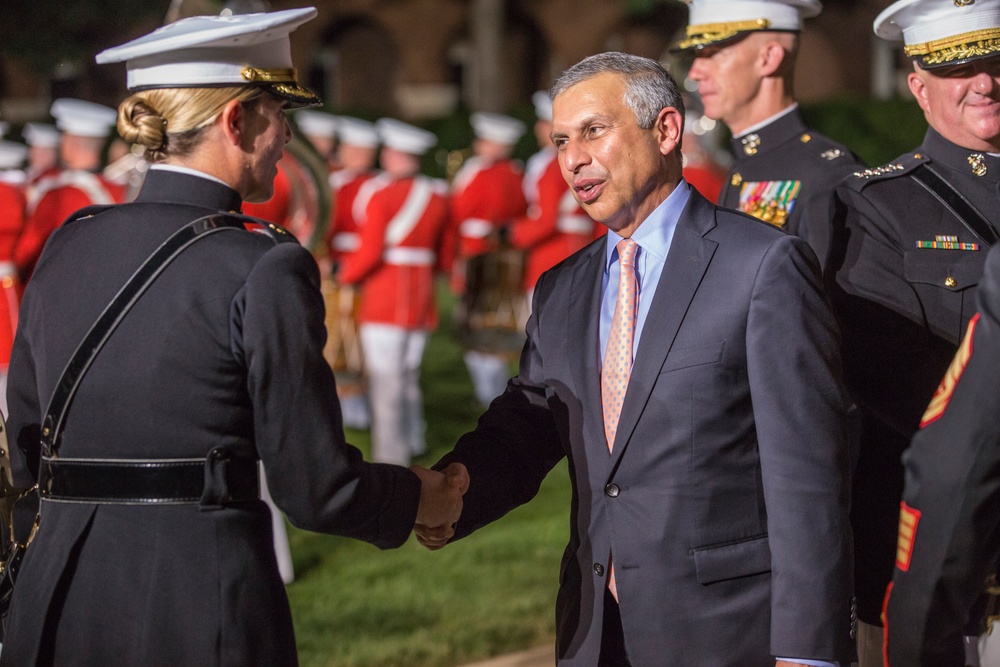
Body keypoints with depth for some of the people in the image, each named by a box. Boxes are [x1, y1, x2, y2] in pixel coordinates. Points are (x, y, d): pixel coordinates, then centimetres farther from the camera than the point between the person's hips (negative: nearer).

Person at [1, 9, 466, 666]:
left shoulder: (66, 248, 7)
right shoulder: (265, 270, -10)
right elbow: (316, 488, -9)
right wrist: (417, 498, 10)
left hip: (55, 608, 5)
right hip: (203, 605, -5)